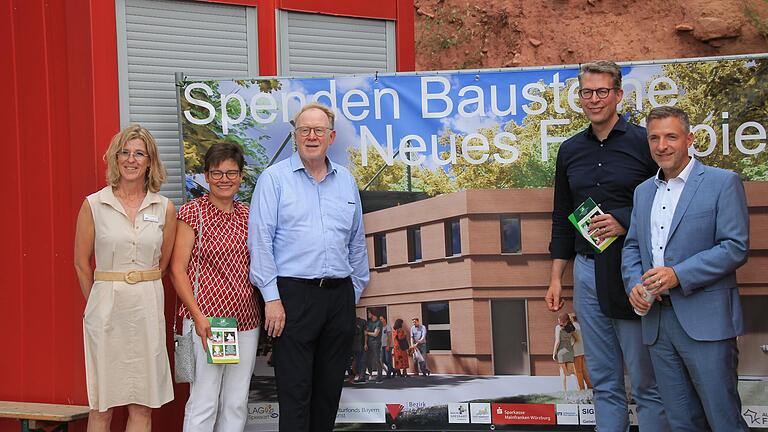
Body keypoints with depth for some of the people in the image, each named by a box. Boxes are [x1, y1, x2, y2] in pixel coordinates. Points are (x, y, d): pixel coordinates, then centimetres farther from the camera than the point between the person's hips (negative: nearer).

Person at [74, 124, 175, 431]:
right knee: (101, 407, 4)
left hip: (148, 308, 2)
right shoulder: (93, 205, -1)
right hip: (105, 308, -1)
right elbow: (81, 263, 6)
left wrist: (142, 289, 13)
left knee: (142, 406, 5)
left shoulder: (165, 208, 4)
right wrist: (99, 303, 10)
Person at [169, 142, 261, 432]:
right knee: (203, 402, -4)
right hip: (207, 321, -5)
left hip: (246, 319, 6)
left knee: (236, 403, 10)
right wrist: (198, 316, -16)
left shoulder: (246, 214, 11)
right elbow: (177, 270, -7)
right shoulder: (193, 212, -4)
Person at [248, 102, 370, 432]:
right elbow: (260, 239, -6)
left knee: (330, 389, 10)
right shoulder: (274, 178, 0)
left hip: (340, 295, 5)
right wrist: (271, 297, -12)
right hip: (294, 294, -5)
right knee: (295, 391, -3)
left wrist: (355, 291, 16)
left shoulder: (346, 181, 14)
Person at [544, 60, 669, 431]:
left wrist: (625, 222, -15)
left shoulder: (643, 142, -3)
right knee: (603, 380, 10)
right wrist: (556, 278, 14)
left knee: (646, 380, 0)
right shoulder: (570, 150, 12)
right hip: (587, 271, 5)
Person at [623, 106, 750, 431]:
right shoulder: (643, 191, 17)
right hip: (657, 319, 6)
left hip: (705, 321, -6)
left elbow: (736, 247, -10)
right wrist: (634, 284, -1)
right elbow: (632, 246, 20)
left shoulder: (723, 183, -3)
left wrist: (678, 275, -18)